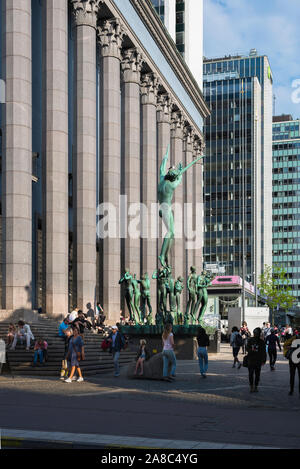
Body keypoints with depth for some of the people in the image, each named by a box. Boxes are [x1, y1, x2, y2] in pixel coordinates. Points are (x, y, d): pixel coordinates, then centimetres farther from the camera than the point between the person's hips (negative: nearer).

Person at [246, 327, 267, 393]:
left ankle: (256, 386, 16)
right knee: (251, 374, -1)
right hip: (251, 360, 1)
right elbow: (247, 348, 6)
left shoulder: (261, 342, 1)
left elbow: (264, 352, 1)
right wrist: (251, 350, -17)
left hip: (258, 361, -1)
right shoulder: (250, 340, 5)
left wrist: (263, 360, -5)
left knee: (257, 374, 5)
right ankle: (251, 387, 8)